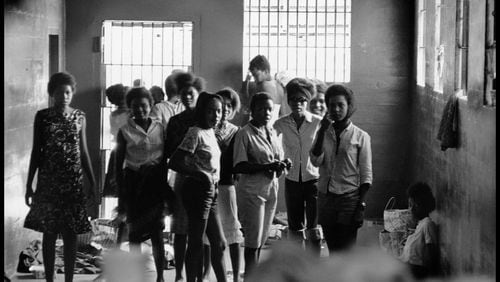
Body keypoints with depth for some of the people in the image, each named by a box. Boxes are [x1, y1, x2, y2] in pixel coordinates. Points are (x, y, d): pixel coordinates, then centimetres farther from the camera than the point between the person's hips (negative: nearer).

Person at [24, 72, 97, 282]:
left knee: (71, 234, 1)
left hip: (73, 182, 1)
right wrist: (29, 184, 3)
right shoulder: (42, 117, 1)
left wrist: (93, 183, 6)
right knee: (49, 233, 2)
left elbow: (83, 152, 9)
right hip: (48, 181, -1)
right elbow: (36, 151, 4)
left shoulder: (79, 117, 4)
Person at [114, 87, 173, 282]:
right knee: (134, 231, 4)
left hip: (155, 180, 1)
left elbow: (164, 160, 11)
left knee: (157, 231, -5)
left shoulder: (159, 129, 6)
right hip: (134, 180, -1)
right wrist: (121, 195, -2)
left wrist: (165, 189, 9)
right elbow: (119, 164, 2)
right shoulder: (125, 131, 1)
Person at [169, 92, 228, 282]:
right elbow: (174, 163, -18)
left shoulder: (210, 133, 12)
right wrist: (200, 175, -22)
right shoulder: (196, 133, -13)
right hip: (197, 190, -9)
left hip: (210, 192, 9)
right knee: (196, 244, -2)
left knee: (219, 243, 12)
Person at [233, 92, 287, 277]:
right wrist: (267, 167, -22)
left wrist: (281, 166, -4)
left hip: (271, 189, 7)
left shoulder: (272, 132, 12)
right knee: (253, 241, -5)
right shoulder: (245, 134, -9)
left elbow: (279, 158, 20)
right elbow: (239, 166, -15)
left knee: (261, 240, 11)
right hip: (252, 191, -7)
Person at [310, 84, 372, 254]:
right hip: (325, 198, 4)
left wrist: (361, 206, -8)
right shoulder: (323, 133, 9)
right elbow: (315, 161, -6)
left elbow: (366, 174, -1)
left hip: (349, 198, -4)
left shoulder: (361, 136, 0)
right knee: (333, 251, 8)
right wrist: (323, 130, -10)